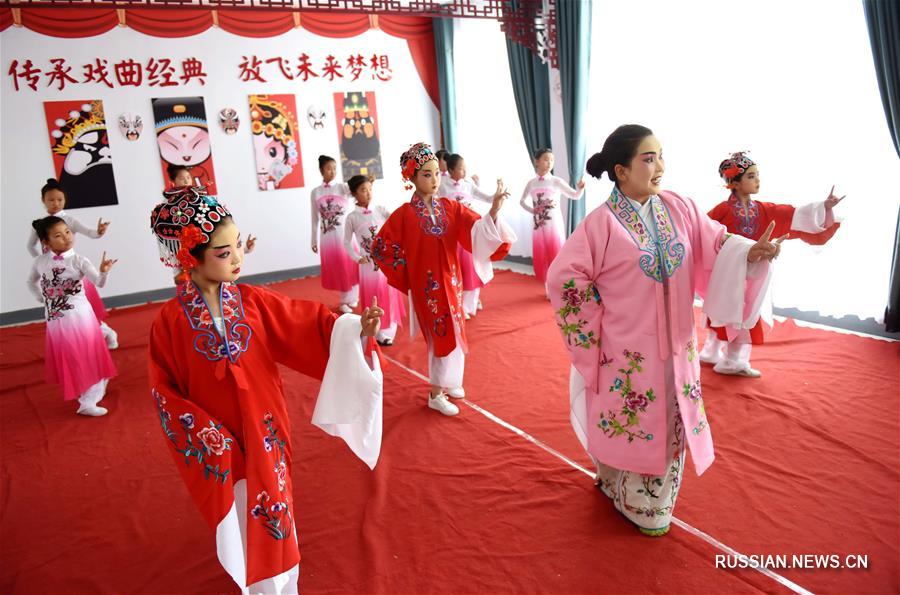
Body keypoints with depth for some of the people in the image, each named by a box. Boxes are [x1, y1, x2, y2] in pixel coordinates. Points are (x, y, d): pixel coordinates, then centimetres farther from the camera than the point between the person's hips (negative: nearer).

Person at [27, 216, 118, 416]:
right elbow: (31, 282, 21)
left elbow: (99, 283, -25)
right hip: (56, 321, 3)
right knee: (68, 361, 12)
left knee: (88, 360, 5)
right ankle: (85, 396, 24)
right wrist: (42, 298, 10)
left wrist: (103, 271, -45)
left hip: (79, 317, -3)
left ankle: (88, 402, 16)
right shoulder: (40, 262, 0)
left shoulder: (78, 260, -10)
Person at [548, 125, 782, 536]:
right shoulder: (602, 222, -16)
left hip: (675, 346, 5)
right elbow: (565, 278, -14)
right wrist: (596, 327, -9)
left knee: (669, 425, 19)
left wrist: (749, 253, -20)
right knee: (632, 427, 11)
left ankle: (655, 504, 43)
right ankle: (634, 505, 36)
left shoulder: (680, 209, -2)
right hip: (627, 351, -5)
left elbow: (715, 248, 1)